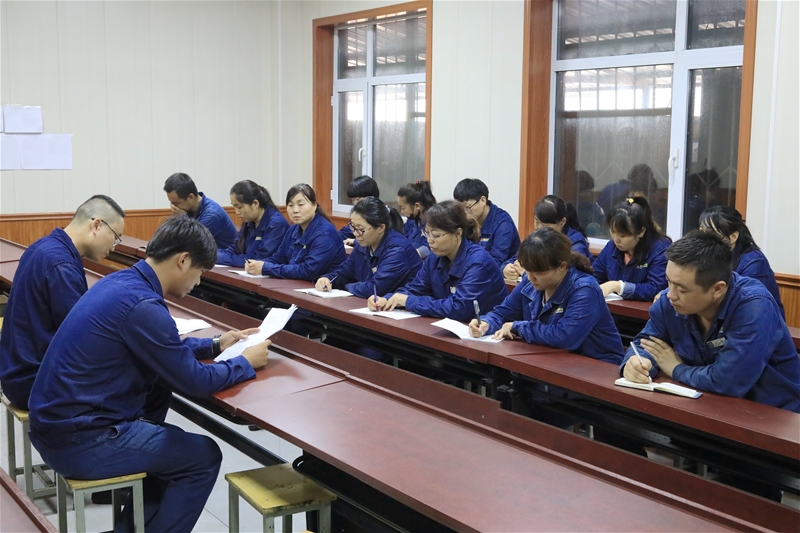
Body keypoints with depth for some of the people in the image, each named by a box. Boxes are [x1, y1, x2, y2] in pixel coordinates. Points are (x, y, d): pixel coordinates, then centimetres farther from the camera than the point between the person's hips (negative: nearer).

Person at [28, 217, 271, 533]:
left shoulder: (124, 282, 6)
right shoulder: (142, 305, -24)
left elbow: (164, 349, 22)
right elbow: (193, 382, -16)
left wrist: (214, 345, 19)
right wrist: (247, 362, -2)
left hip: (60, 421, 10)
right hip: (79, 440, -10)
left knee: (176, 447, 23)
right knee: (203, 457, 0)